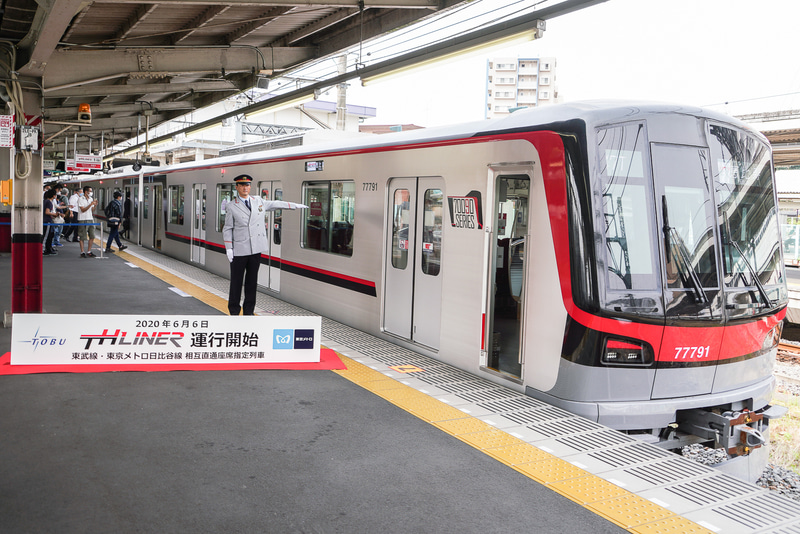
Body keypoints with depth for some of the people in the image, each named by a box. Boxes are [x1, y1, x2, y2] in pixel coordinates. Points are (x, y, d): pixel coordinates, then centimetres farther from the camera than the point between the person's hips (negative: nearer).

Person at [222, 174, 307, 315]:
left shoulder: (258, 201, 10)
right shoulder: (231, 206, 0)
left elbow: (275, 204, 24)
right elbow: (227, 228, 1)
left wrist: (296, 206, 30)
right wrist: (228, 248, -6)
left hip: (256, 250, 3)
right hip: (239, 250, -3)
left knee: (252, 281, 8)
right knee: (236, 281, 1)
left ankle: (249, 310, 17)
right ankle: (234, 311, 13)